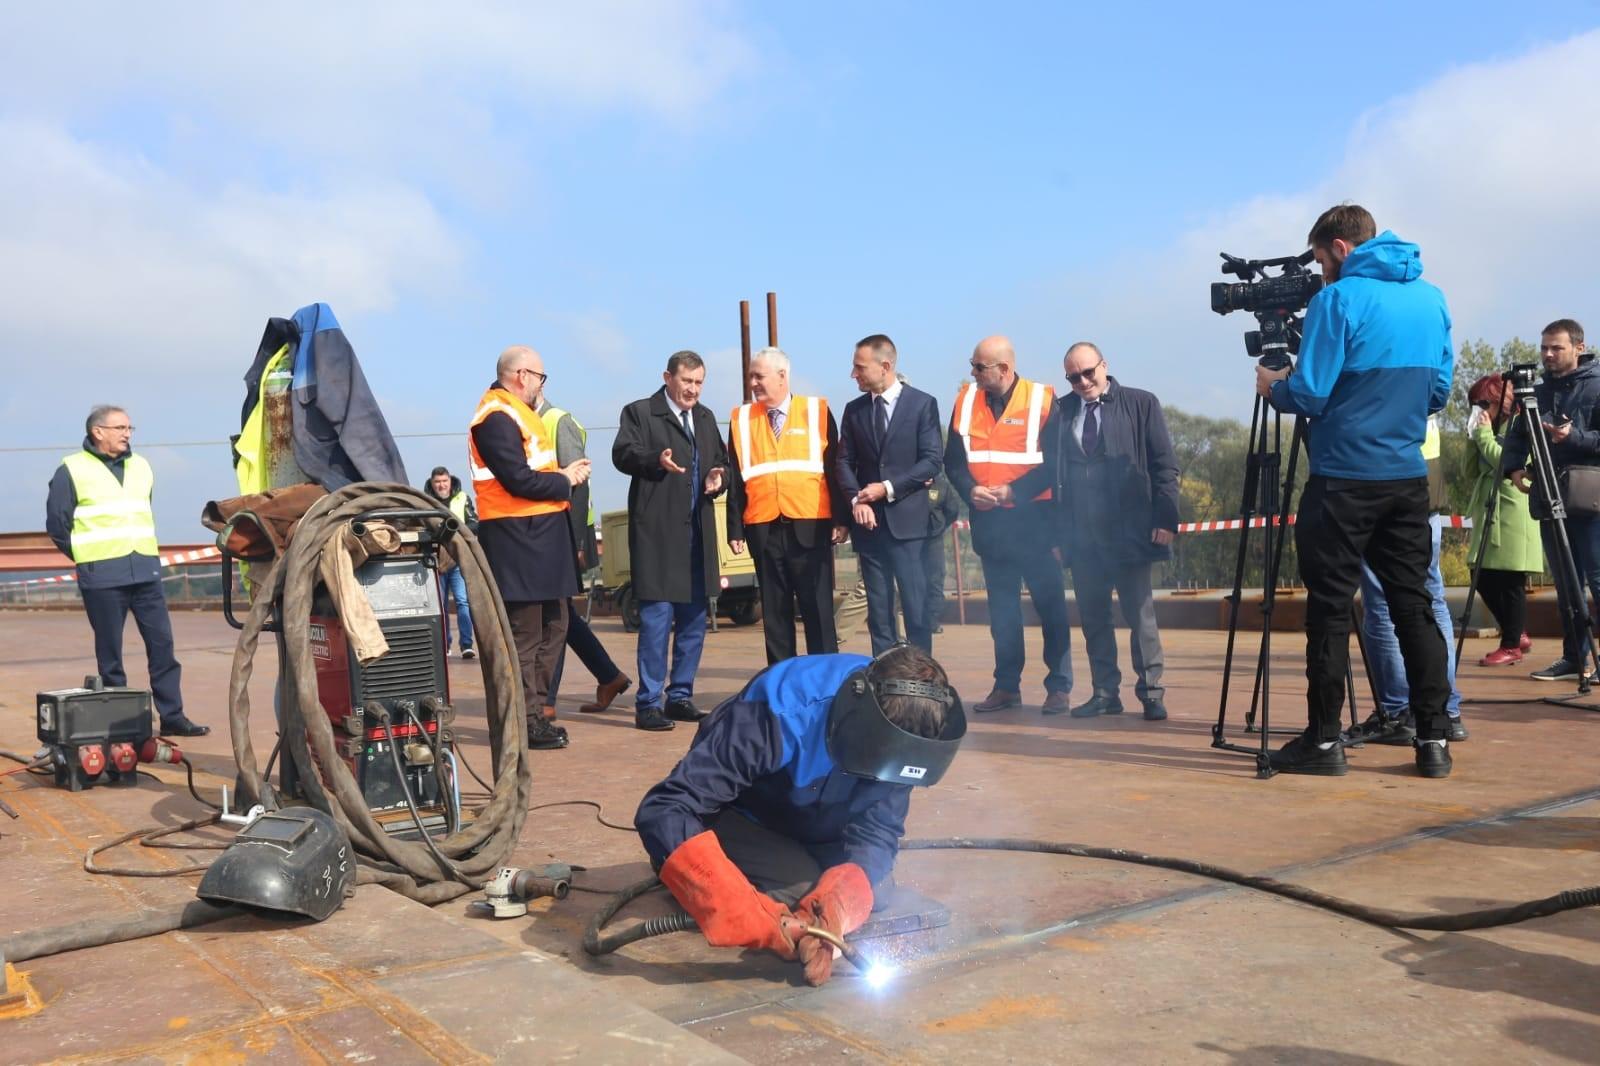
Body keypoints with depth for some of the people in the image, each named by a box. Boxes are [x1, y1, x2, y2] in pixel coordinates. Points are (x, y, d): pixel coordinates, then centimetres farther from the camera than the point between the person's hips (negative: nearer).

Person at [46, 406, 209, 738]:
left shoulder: (141, 466, 14)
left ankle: (172, 716, 5)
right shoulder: (72, 471, -2)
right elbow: (57, 524, 1)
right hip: (102, 578, -4)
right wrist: (89, 557, 6)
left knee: (162, 644, 1)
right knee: (110, 652, 1)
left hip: (146, 570, 5)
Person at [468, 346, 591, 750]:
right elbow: (518, 479, -21)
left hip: (540, 534, 11)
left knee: (552, 626, 15)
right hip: (518, 538, -11)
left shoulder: (514, 412, 18)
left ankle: (535, 713, 24)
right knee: (525, 634, -3)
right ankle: (526, 722, 5)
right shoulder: (496, 417, -14)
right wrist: (565, 480, -8)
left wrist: (565, 474, 2)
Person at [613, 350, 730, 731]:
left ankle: (680, 696, 21)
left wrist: (719, 477, 1)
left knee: (694, 618, 10)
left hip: (698, 532, 7)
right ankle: (648, 703, 0)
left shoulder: (706, 418, 20)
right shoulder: (639, 412, 0)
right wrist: (656, 460, -31)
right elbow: (622, 453, -12)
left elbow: (721, 461, 24)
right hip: (657, 531, -7)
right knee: (656, 616, -8)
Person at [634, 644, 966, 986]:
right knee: (805, 891, -24)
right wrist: (749, 917, -52)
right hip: (741, 821, -4)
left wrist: (827, 918, -44)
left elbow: (876, 833, -24)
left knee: (876, 889, -14)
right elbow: (663, 810, -42)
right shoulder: (781, 714, -39)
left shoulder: (894, 731, -24)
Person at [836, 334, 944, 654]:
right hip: (869, 520, 4)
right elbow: (844, 461, 9)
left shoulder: (922, 404, 0)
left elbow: (931, 460, -5)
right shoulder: (854, 409, 12)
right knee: (878, 606, 6)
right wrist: (856, 499, -8)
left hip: (907, 520, -4)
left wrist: (889, 488, -12)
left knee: (916, 603, -4)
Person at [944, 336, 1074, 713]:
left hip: (1033, 517, -4)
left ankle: (1059, 686, 9)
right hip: (988, 520, 4)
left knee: (1050, 603, 1)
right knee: (1001, 606, 10)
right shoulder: (966, 400, 5)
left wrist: (1014, 491, -16)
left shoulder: (1042, 399, -7)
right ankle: (1006, 685, 18)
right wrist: (971, 490, -11)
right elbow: (953, 459, 7)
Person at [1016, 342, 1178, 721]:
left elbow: (1164, 466, 0)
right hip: (1081, 534, 3)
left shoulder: (1141, 404, 2)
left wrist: (1166, 518, -8)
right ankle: (1105, 692, 17)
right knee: (1093, 616, 8)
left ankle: (1151, 693, 11)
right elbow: (1051, 469, 9)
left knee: (1139, 613, 2)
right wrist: (1010, 490, -6)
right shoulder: (1060, 411, 9)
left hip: (1128, 530, -3)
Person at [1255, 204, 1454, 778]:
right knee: (1413, 602, 10)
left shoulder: (1337, 299, -10)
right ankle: (1434, 737, 11)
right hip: (1408, 476, 6)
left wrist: (1271, 387, 6)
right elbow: (1439, 392, 16)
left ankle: (1323, 740, 4)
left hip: (1345, 477, -6)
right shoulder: (1432, 299, 11)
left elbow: (1309, 395, -13)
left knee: (1330, 608, 0)